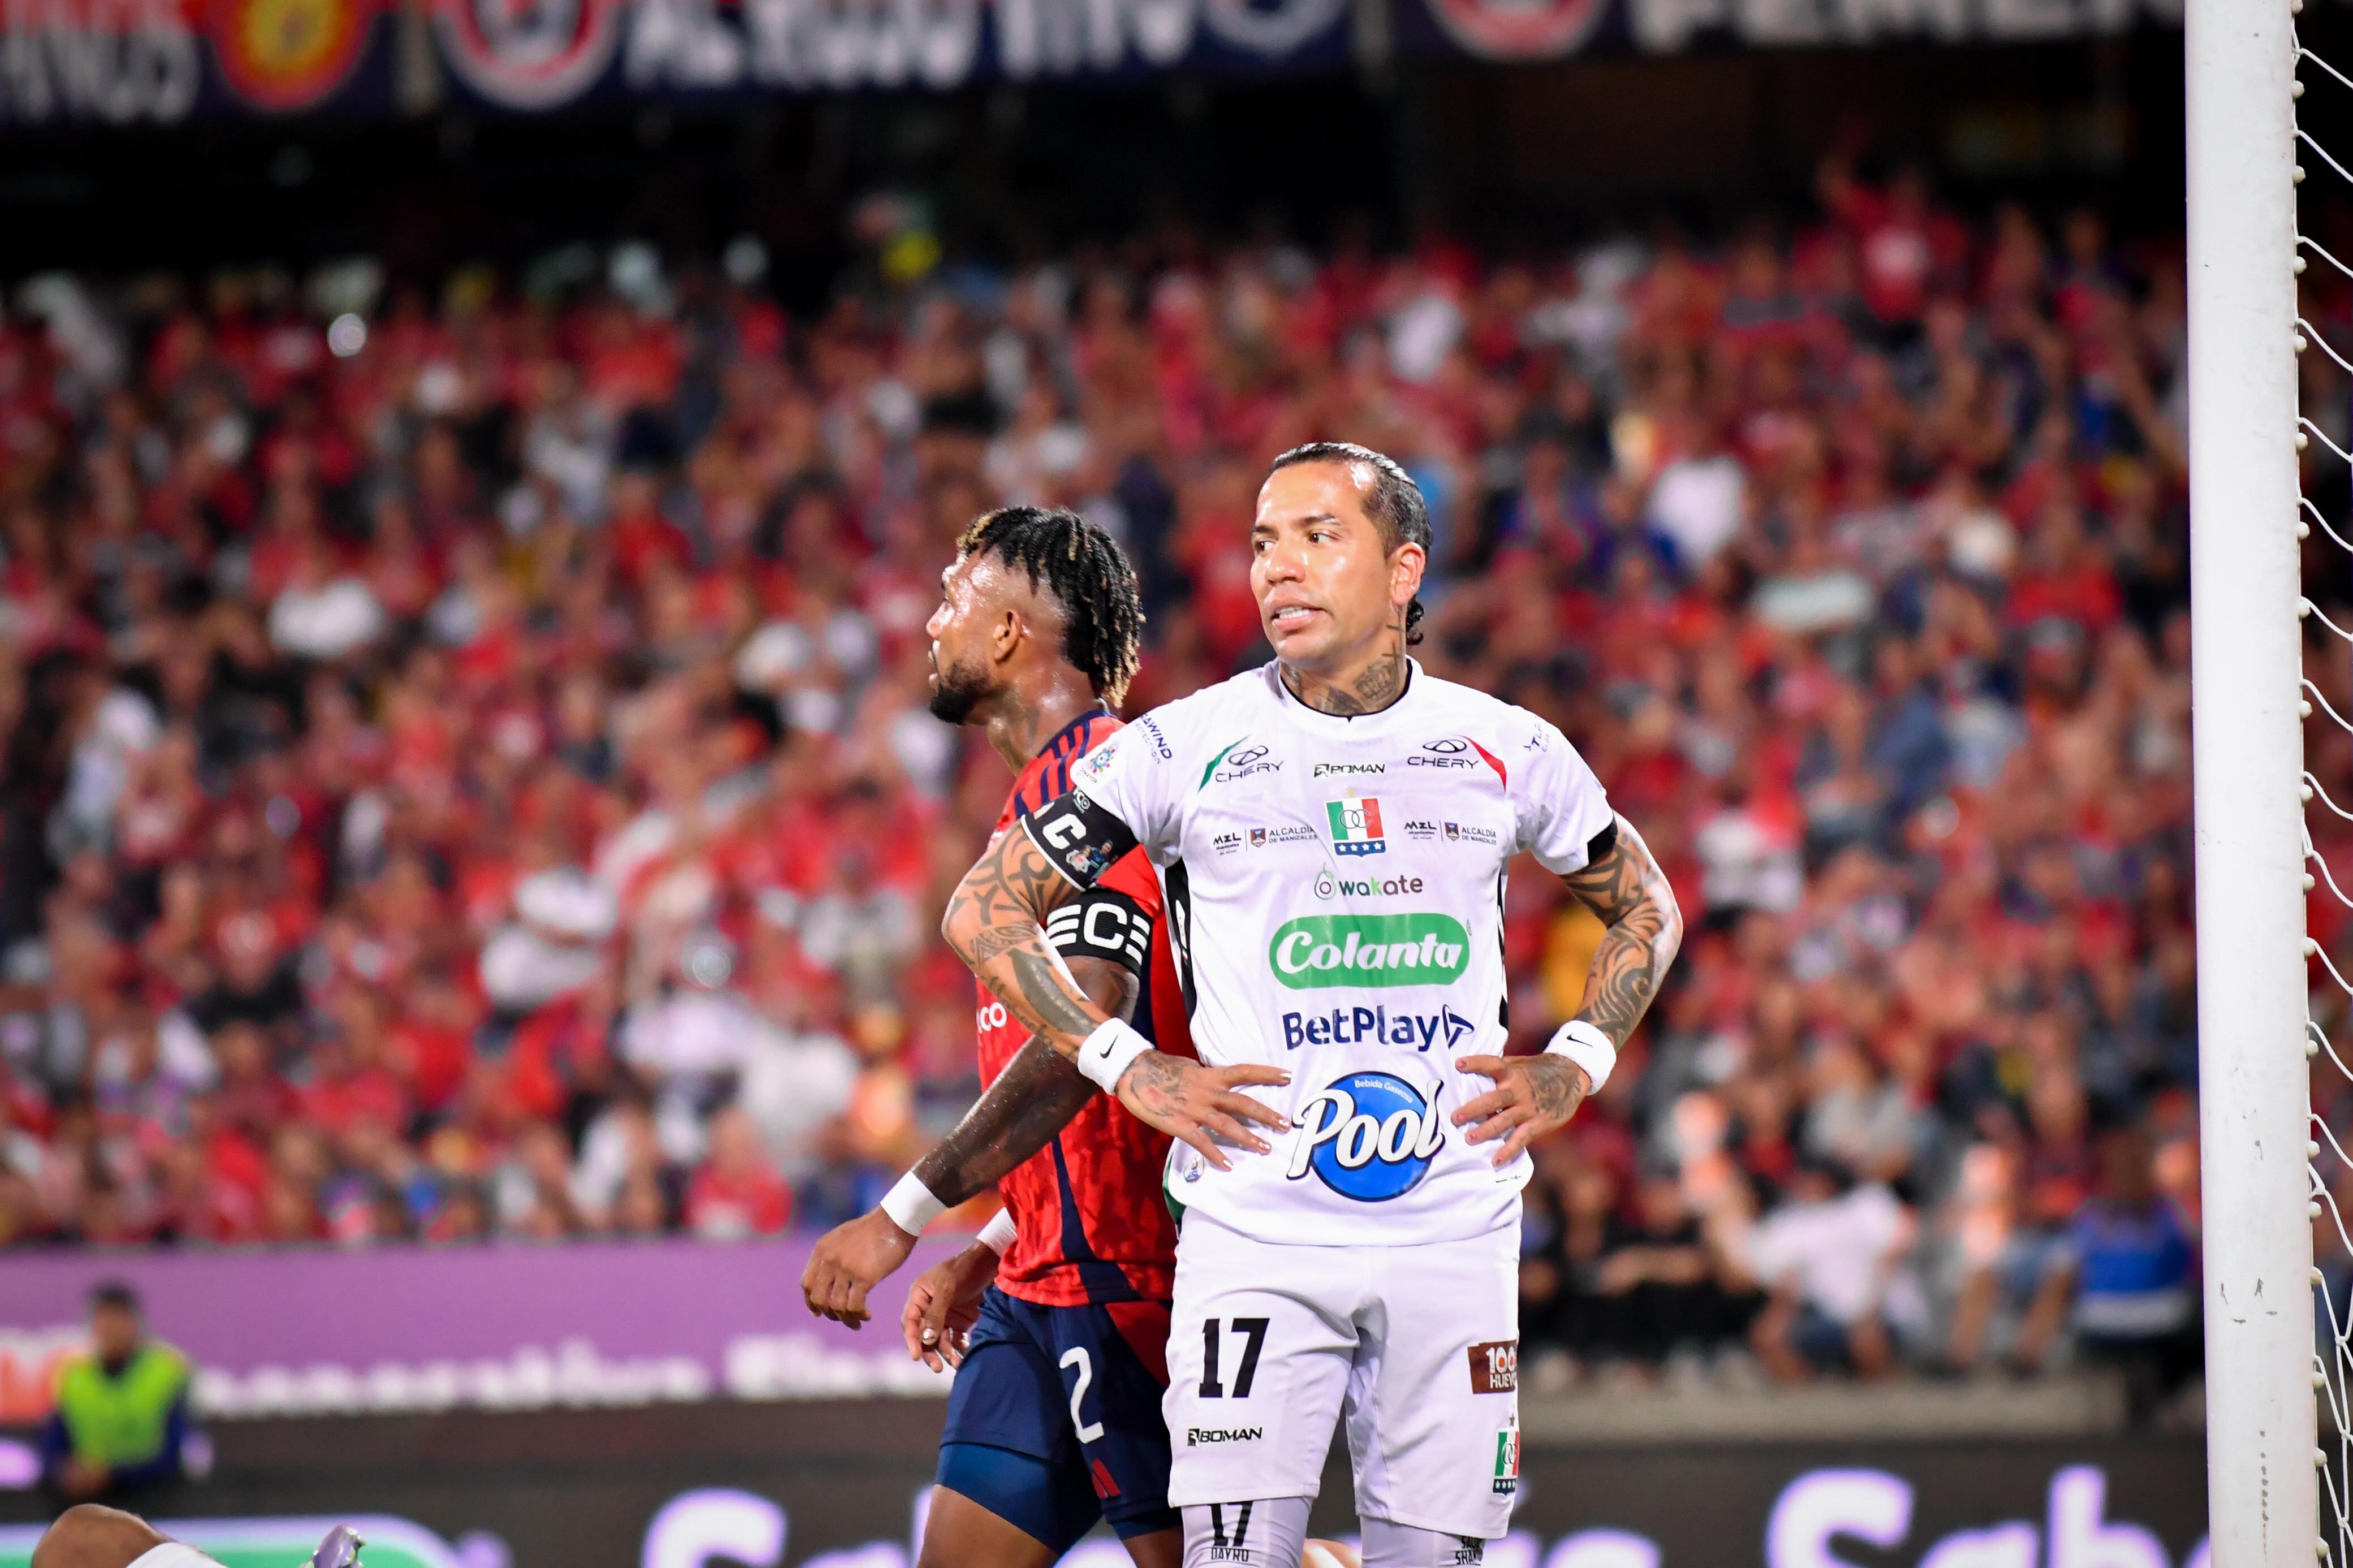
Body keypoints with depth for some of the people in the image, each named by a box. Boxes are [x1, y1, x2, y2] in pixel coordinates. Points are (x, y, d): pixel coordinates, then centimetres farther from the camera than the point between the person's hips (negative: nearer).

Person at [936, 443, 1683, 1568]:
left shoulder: (1505, 751, 5)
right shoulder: (1186, 748, -1)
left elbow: (1644, 909, 22)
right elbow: (985, 911, 4)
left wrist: (1576, 1064, 7)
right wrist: (1128, 1066, -4)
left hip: (1455, 1231, 2)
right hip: (1258, 1223, -2)